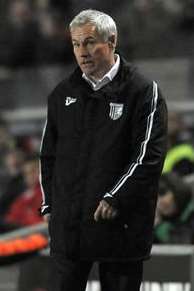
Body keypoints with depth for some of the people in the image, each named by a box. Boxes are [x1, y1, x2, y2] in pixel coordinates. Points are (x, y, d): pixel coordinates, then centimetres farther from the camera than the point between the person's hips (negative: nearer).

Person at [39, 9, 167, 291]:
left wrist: (115, 199, -17)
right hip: (68, 223, 4)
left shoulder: (143, 92, -4)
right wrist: (49, 204, 11)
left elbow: (149, 154, -11)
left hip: (121, 224, -4)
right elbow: (49, 154, 18)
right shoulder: (63, 93, 11)